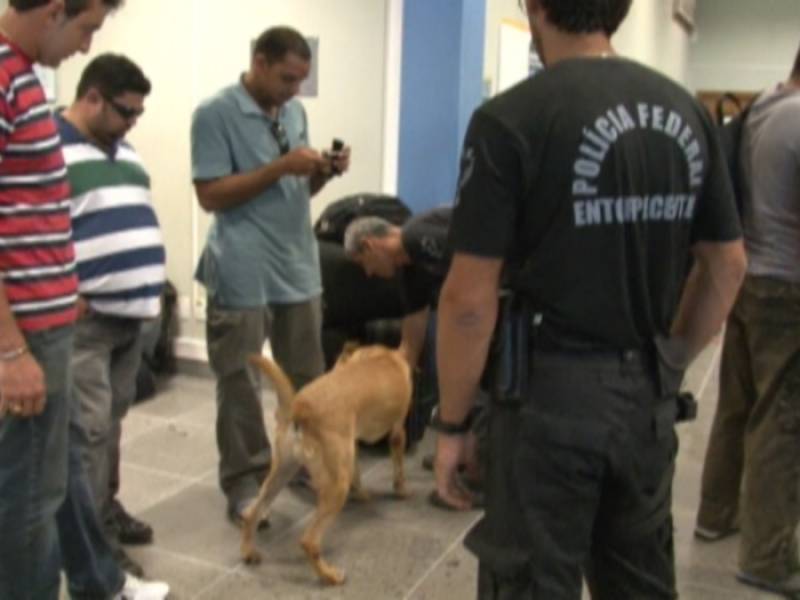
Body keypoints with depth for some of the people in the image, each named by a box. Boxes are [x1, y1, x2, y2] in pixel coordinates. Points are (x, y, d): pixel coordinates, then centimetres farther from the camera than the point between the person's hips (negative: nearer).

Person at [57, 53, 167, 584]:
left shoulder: (123, 151, 17)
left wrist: (150, 287, 18)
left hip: (131, 312, 8)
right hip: (84, 318, -8)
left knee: (113, 420, 16)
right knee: (89, 430, -5)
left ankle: (107, 510, 30)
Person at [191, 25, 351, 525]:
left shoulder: (295, 112, 11)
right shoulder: (216, 114, -8)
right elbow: (210, 195, -13)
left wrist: (324, 172, -5)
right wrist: (280, 167, -19)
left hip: (299, 267, 6)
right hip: (243, 274, -6)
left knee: (307, 378, 15)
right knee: (242, 384, 3)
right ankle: (245, 482, 15)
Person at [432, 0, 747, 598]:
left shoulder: (513, 118, -14)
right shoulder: (687, 111, 5)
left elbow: (471, 298, -17)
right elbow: (727, 265, 9)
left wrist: (452, 423, -6)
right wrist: (669, 365, 18)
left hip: (552, 393, -6)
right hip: (649, 397, 7)